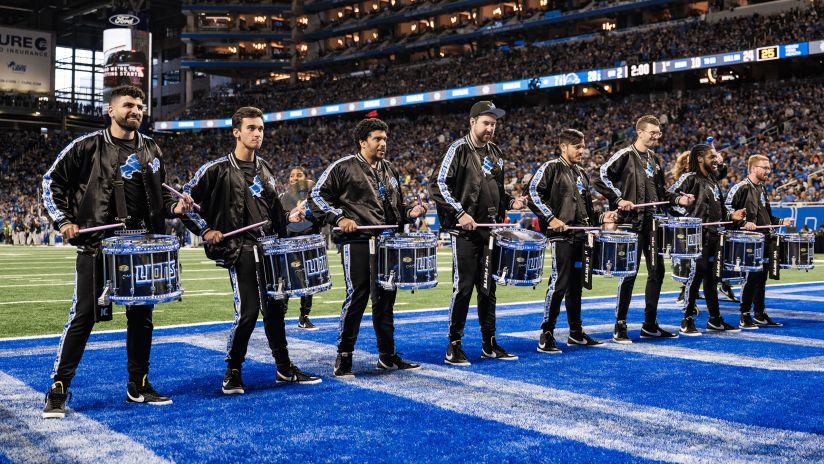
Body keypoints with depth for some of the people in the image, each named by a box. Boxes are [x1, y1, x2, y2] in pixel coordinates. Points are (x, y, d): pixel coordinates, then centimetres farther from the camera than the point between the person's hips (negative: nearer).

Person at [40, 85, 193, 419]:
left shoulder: (151, 150, 11)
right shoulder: (88, 146, -2)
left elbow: (158, 191, 22)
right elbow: (52, 182, 5)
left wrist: (173, 207, 2)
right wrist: (63, 220, -5)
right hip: (96, 245, -4)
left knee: (141, 316, 9)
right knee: (83, 316, -3)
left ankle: (139, 386, 21)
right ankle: (58, 389, 7)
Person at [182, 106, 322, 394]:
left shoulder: (264, 169, 14)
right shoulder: (218, 169, -5)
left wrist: (288, 217, 9)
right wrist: (205, 230, -9)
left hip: (269, 248, 6)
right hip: (240, 250, -6)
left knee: (275, 308, 11)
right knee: (247, 312, -9)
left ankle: (284, 369, 23)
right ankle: (233, 372, 10)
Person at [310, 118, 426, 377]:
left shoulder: (389, 171, 19)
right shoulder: (344, 167, -1)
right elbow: (317, 195, -2)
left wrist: (410, 213, 7)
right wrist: (339, 218, -13)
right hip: (357, 242, -6)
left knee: (386, 297, 10)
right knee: (357, 296, -7)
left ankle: (387, 355, 20)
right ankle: (344, 357, 6)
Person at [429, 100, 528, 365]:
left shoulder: (495, 154, 16)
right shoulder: (459, 149, -4)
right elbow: (438, 184, -11)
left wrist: (511, 203, 7)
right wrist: (459, 213, -17)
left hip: (490, 231, 7)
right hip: (464, 231, -7)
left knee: (488, 288, 11)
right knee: (463, 287, -6)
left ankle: (489, 345, 20)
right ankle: (454, 347, 3)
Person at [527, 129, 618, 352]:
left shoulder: (582, 174, 20)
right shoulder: (551, 168, -3)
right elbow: (534, 195, -12)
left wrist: (601, 218, 10)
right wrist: (551, 218, -19)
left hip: (579, 235, 8)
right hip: (560, 235, -8)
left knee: (576, 284, 12)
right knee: (559, 283, -11)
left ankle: (576, 333, 21)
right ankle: (546, 336, -5)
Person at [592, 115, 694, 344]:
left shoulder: (654, 159, 15)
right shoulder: (625, 155, -6)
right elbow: (601, 177, -13)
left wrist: (677, 199, 6)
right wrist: (619, 199, -18)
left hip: (652, 223, 7)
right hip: (630, 223, -7)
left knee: (657, 271, 8)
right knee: (629, 274, -5)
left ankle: (650, 325, 18)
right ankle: (620, 327, 5)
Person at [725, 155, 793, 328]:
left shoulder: (762, 190, 18)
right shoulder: (742, 187, -9)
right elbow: (727, 208, -15)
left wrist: (781, 222, 12)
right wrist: (743, 222, -23)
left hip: (764, 240, 9)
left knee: (762, 278, 12)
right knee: (750, 278, -8)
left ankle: (760, 315, 20)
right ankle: (745, 317, -1)